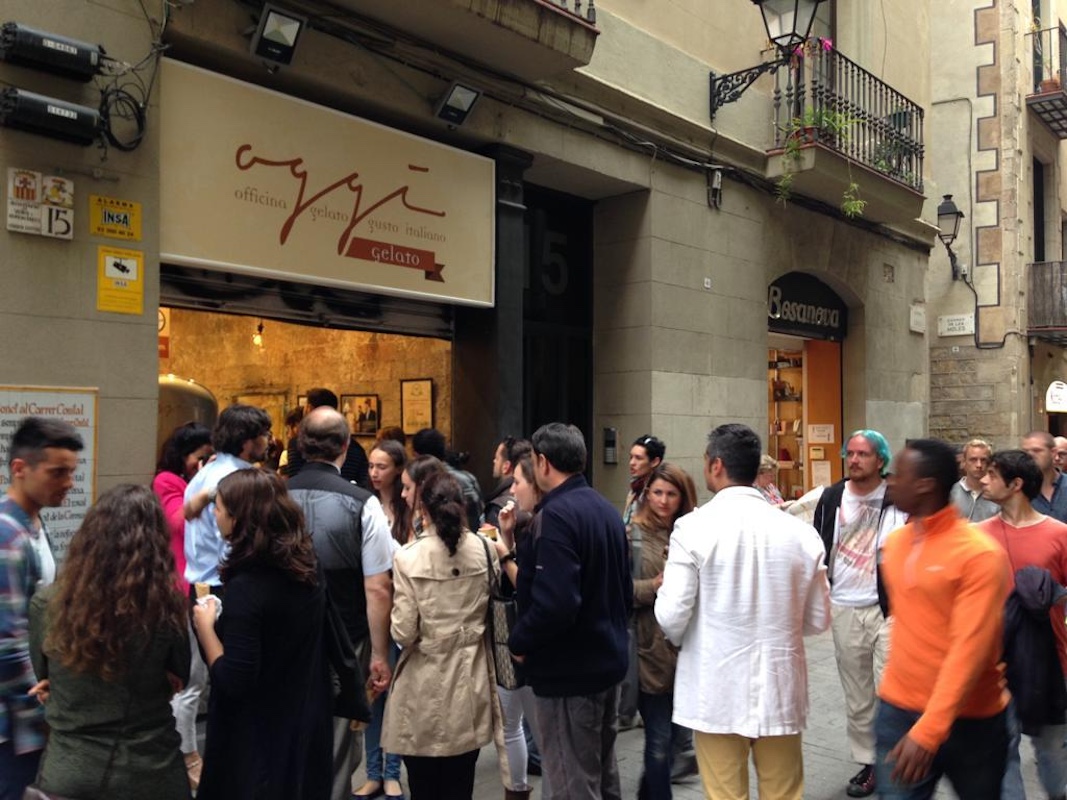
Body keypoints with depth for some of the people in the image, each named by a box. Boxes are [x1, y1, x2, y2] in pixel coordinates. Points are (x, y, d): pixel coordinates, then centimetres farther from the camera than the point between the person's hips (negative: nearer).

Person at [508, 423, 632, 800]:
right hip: (608, 658, 9)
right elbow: (625, 590, 14)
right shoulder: (607, 510, 7)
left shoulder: (557, 514, -21)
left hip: (569, 669, -9)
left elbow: (554, 603, -29)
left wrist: (519, 642, -14)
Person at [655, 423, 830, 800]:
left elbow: (671, 618, -15)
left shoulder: (694, 527, -14)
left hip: (717, 691, -3)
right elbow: (818, 620, 5)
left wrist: (675, 612, 8)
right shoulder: (799, 532, -4)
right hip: (780, 690, 3)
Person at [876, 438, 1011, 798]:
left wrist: (928, 730, -27)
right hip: (898, 710, 4)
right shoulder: (894, 542, 3)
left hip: (969, 721, -4)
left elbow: (969, 650, -22)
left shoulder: (980, 554, -16)